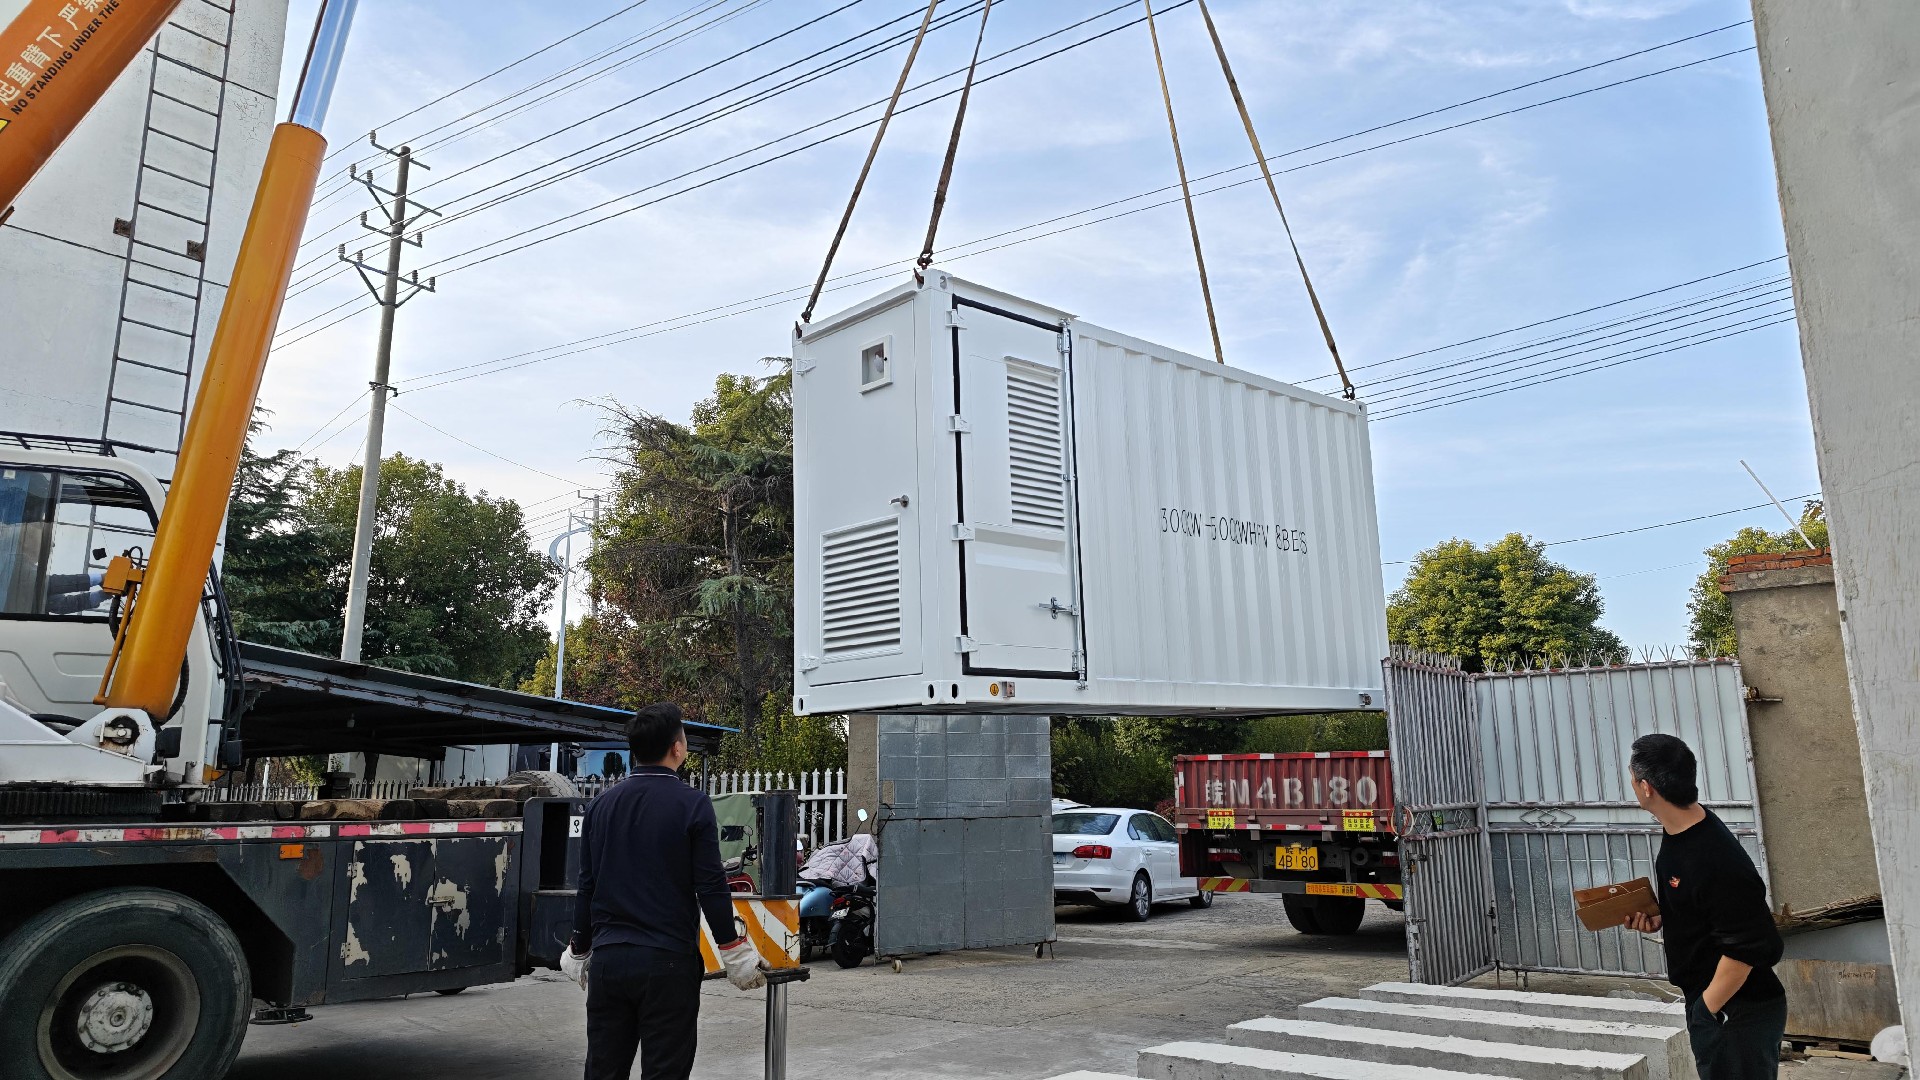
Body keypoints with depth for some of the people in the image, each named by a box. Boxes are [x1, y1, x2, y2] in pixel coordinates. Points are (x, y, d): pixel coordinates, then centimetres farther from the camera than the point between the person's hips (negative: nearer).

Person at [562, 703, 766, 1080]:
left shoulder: (602, 805, 6)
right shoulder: (692, 805, -9)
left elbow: (587, 888, 11)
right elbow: (711, 888, -10)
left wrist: (579, 951, 22)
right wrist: (734, 952, -1)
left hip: (608, 960, 5)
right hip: (666, 962, -5)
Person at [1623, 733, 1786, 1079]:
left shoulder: (1714, 860, -29)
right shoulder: (1679, 831, 2)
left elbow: (1749, 947, -27)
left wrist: (1707, 1010, -18)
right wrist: (1659, 917, 0)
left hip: (1737, 1012, -9)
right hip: (1707, 999, 9)